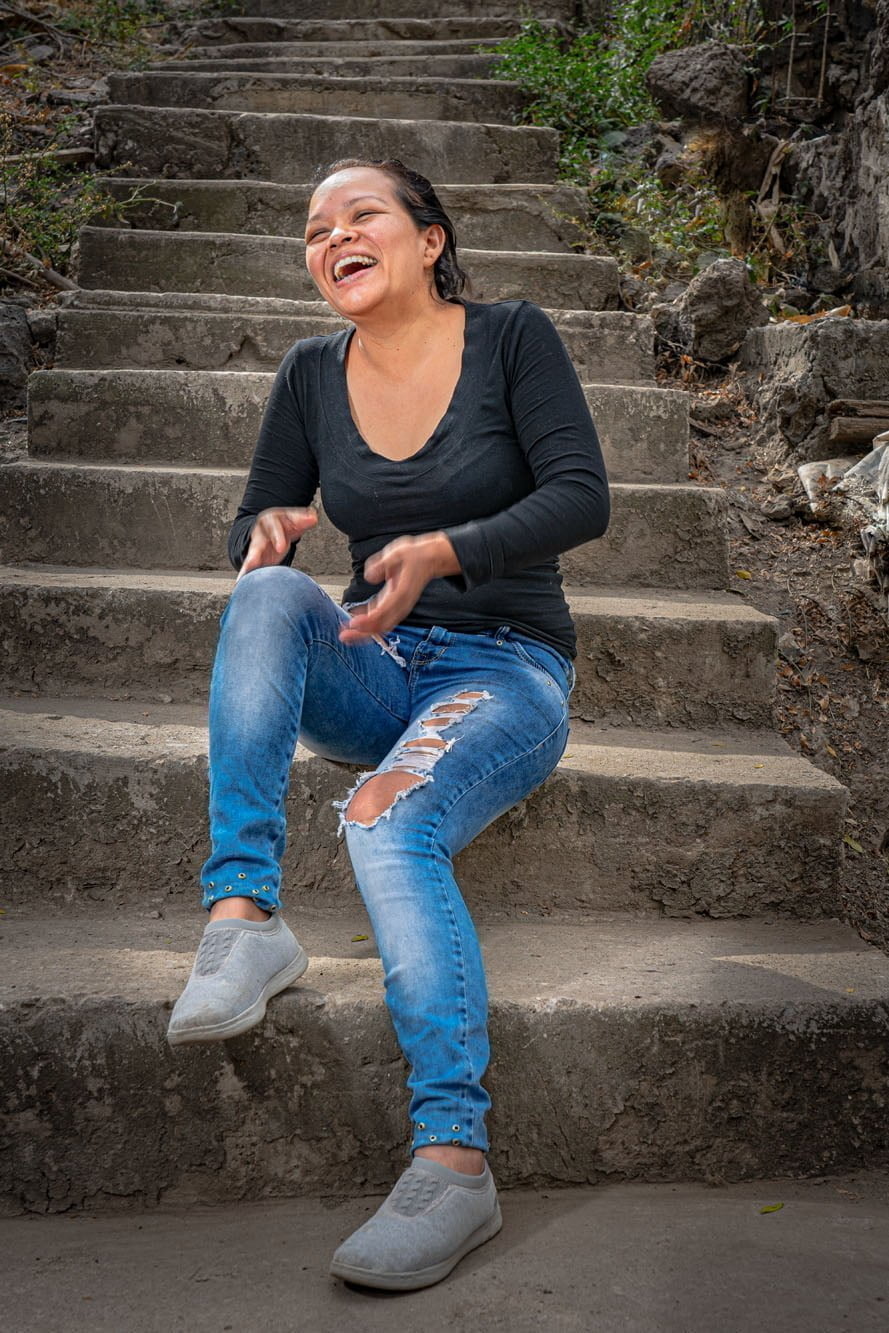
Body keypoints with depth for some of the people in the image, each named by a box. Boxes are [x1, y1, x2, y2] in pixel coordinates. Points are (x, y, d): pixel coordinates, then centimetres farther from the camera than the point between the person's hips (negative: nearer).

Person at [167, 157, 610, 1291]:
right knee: (267, 595, -27)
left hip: (506, 671, -4)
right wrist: (268, 534, -17)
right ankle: (244, 917, -32)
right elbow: (253, 522, 9)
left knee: (388, 818, -33)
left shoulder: (511, 337, -2)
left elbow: (582, 496, -12)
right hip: (375, 675, 4)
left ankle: (454, 1157, -35)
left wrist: (444, 549, -28)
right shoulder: (313, 374, 8)